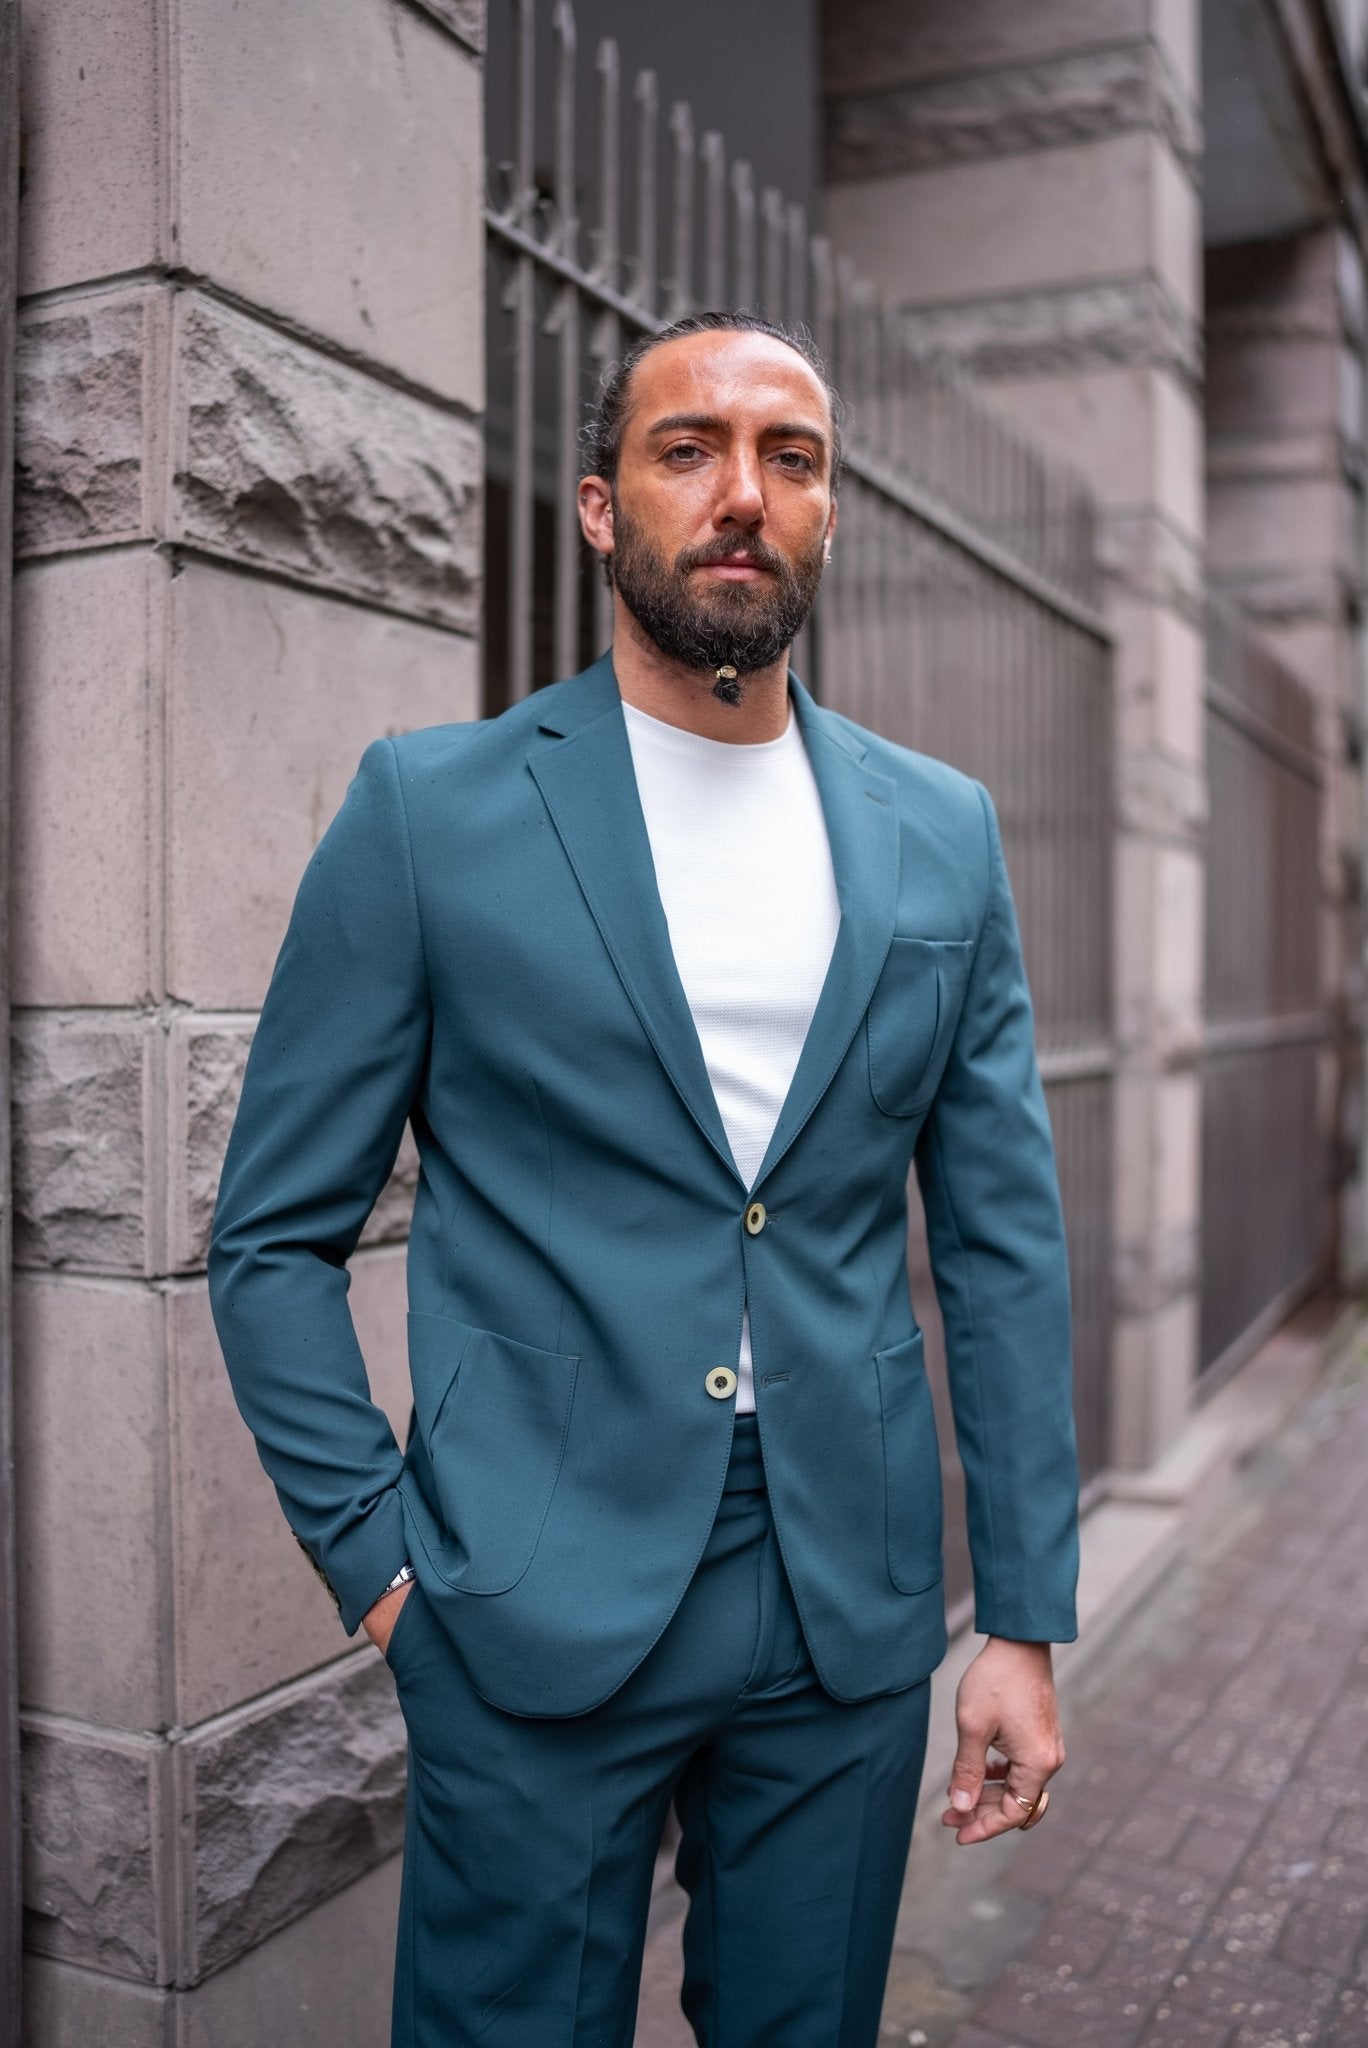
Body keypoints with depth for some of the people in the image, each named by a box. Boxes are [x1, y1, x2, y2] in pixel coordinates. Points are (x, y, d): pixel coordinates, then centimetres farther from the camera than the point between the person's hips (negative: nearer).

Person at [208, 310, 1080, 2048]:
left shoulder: (943, 833, 4)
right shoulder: (430, 810, -5)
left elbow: (1005, 1239, 6)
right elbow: (273, 1232, -2)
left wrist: (1027, 1620, 4)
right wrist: (377, 1557, -7)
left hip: (852, 1613, 3)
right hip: (539, 1615, -3)